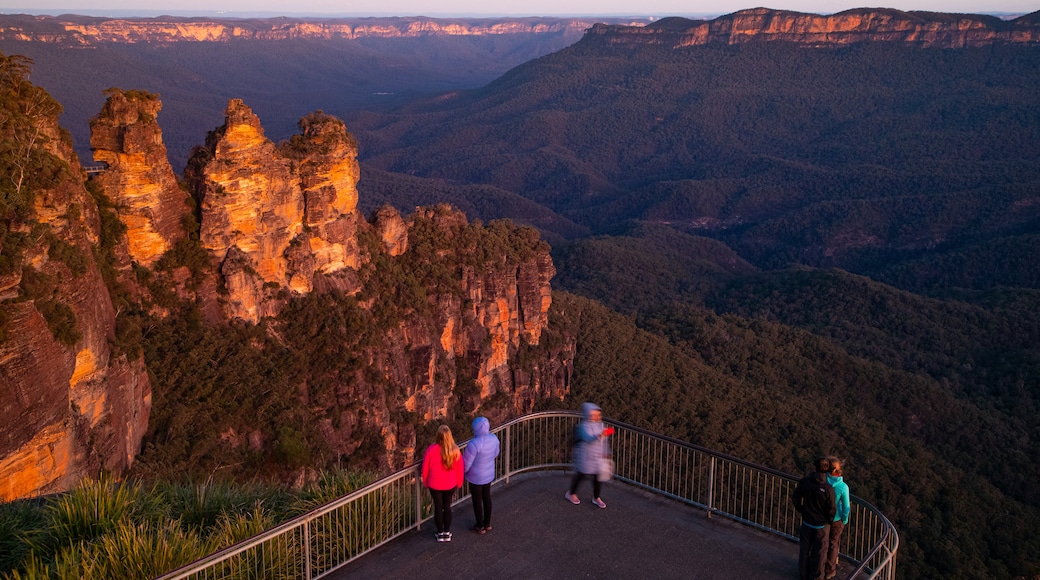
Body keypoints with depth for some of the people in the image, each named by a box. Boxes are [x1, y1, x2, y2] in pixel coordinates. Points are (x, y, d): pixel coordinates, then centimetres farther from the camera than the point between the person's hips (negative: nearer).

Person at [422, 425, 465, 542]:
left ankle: (440, 533, 28)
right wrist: (459, 483, 11)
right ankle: (447, 533, 28)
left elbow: (425, 468, -10)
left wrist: (425, 482, 8)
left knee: (438, 507, 16)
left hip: (435, 485, -1)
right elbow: (460, 468, -6)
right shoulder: (455, 451, -19)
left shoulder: (431, 450, -23)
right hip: (450, 484, 1)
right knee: (447, 506, 20)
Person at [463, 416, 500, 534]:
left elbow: (466, 464, -24)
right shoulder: (493, 438, -14)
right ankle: (487, 523, 42)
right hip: (488, 474, 6)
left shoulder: (474, 444, -35)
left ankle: (480, 527, 33)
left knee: (477, 501, 15)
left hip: (476, 477, -6)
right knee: (486, 498, 25)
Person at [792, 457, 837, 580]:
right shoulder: (828, 489, -26)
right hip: (821, 524, -3)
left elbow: (796, 498, -3)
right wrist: (829, 520, 4)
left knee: (804, 549, 20)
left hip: (806, 522, 3)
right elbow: (831, 509, -16)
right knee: (819, 552, 15)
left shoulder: (804, 481, -15)